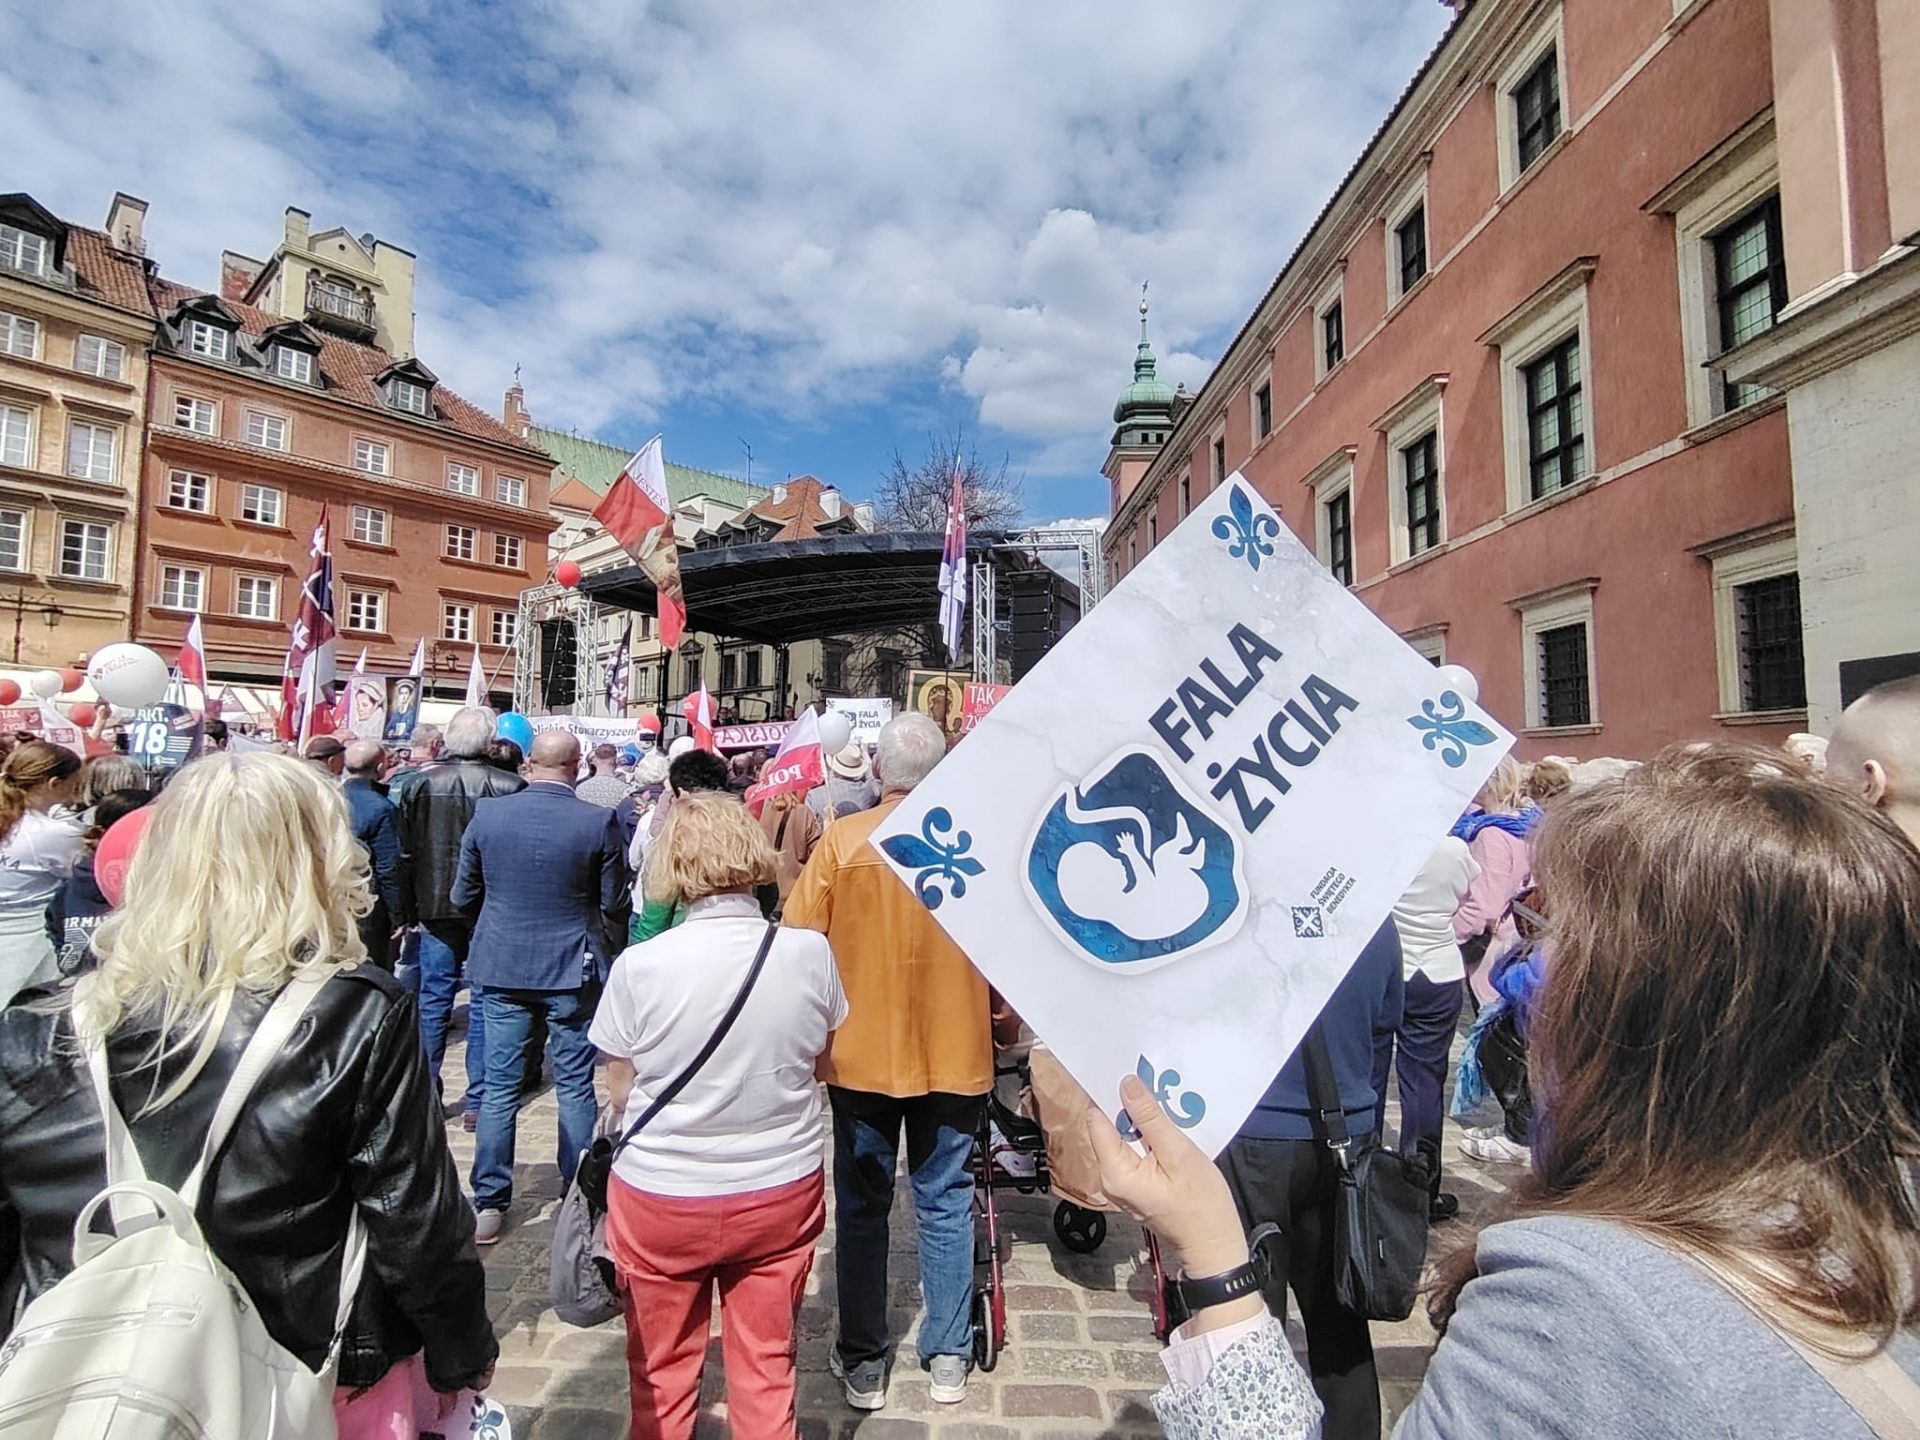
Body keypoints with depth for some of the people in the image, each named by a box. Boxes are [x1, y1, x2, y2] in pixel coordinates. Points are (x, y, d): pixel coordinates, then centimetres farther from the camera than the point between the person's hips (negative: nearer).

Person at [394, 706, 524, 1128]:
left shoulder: (420, 786, -3)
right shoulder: (510, 787, -12)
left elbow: (406, 855, 2)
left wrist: (409, 911, 11)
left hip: (435, 910, 3)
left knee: (433, 1002, 13)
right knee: (484, 1005, 6)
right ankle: (477, 1101, 12)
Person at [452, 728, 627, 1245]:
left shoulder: (487, 814, -5)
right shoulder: (598, 821, -13)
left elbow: (462, 897, 5)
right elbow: (614, 904, -5)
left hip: (500, 967, 2)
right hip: (572, 969, -2)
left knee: (499, 1087, 13)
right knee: (576, 1087, 10)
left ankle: (489, 1204, 20)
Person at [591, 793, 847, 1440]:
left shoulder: (639, 966, -20)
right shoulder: (810, 952, -15)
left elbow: (619, 1096, -6)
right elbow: (820, 1063, 1)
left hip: (661, 1199, -1)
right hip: (782, 1190, 2)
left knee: (662, 1372, 23)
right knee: (766, 1367, 23)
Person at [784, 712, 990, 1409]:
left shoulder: (841, 840, -11)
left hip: (861, 1052, -1)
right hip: (955, 1051, 1)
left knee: (862, 1204, 15)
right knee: (945, 1202, 16)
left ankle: (864, 1362, 28)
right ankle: (948, 1358, 28)